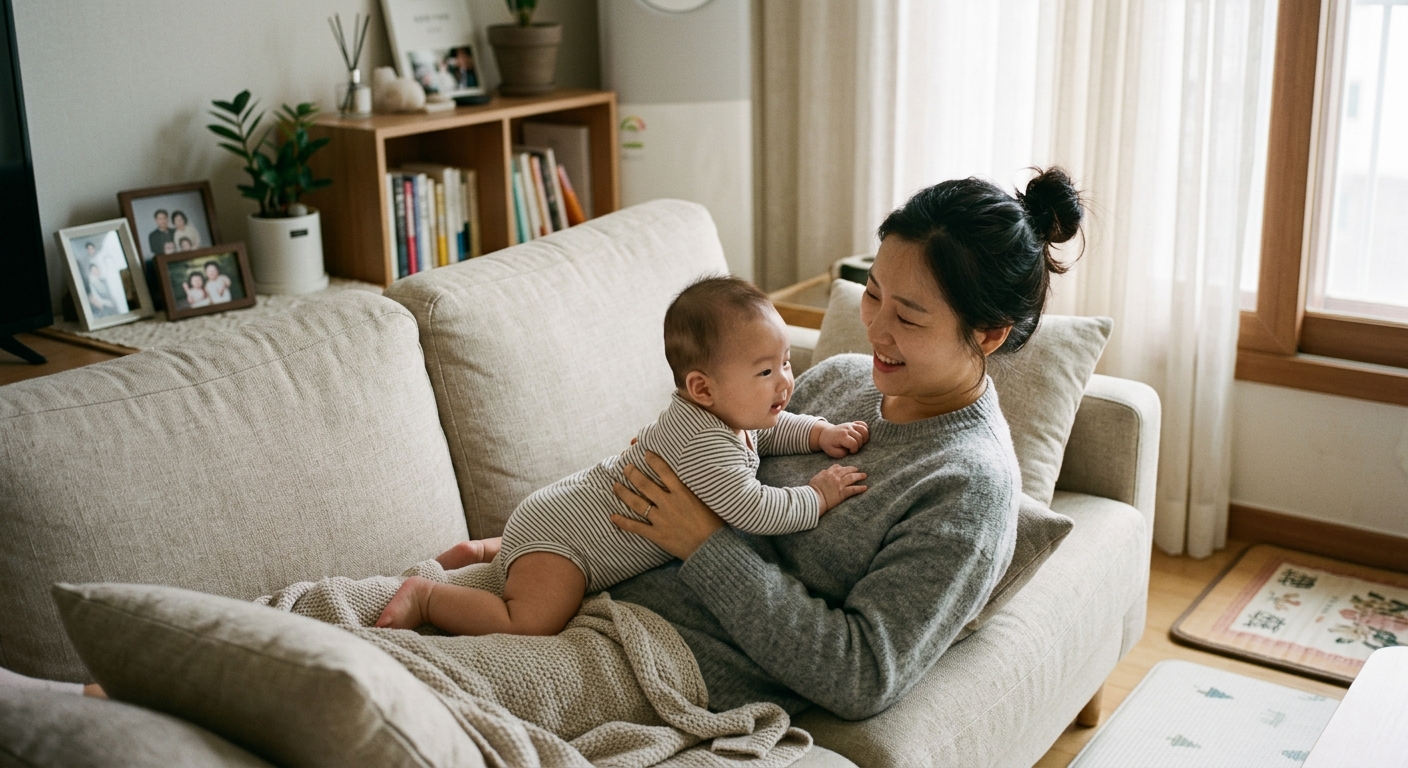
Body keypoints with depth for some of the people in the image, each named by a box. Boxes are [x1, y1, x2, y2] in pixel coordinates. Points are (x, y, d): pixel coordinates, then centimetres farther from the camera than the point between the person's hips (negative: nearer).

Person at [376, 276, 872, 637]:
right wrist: (818, 497, -24)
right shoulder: (699, 442, -32)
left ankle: (491, 551, 35)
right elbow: (752, 510, -37)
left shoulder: (731, 416, -2)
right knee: (530, 623, -24)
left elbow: (770, 430, 19)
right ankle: (425, 596, -5)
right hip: (556, 528, -10)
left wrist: (819, 432, 2)